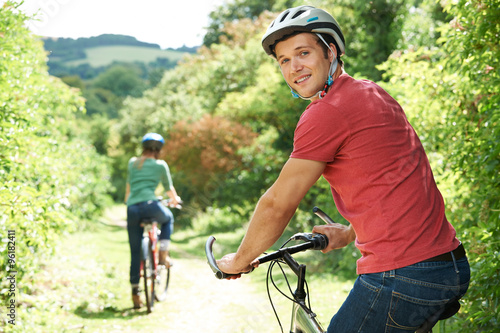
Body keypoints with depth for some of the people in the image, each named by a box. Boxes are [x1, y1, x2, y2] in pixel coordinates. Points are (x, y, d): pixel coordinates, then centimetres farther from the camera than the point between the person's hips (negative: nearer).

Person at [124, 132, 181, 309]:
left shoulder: (132, 163, 20)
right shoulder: (160, 165, 10)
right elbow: (169, 188, 22)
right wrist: (175, 200, 42)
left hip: (132, 209, 3)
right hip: (150, 205, -3)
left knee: (135, 252, 10)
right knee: (168, 218, 32)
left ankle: (135, 294, 10)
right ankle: (163, 253, 17)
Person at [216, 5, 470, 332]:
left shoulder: (327, 113, -12)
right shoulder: (373, 92, 15)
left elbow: (278, 204, -6)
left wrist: (240, 260, 8)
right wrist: (349, 232, 35)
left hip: (401, 275, -9)